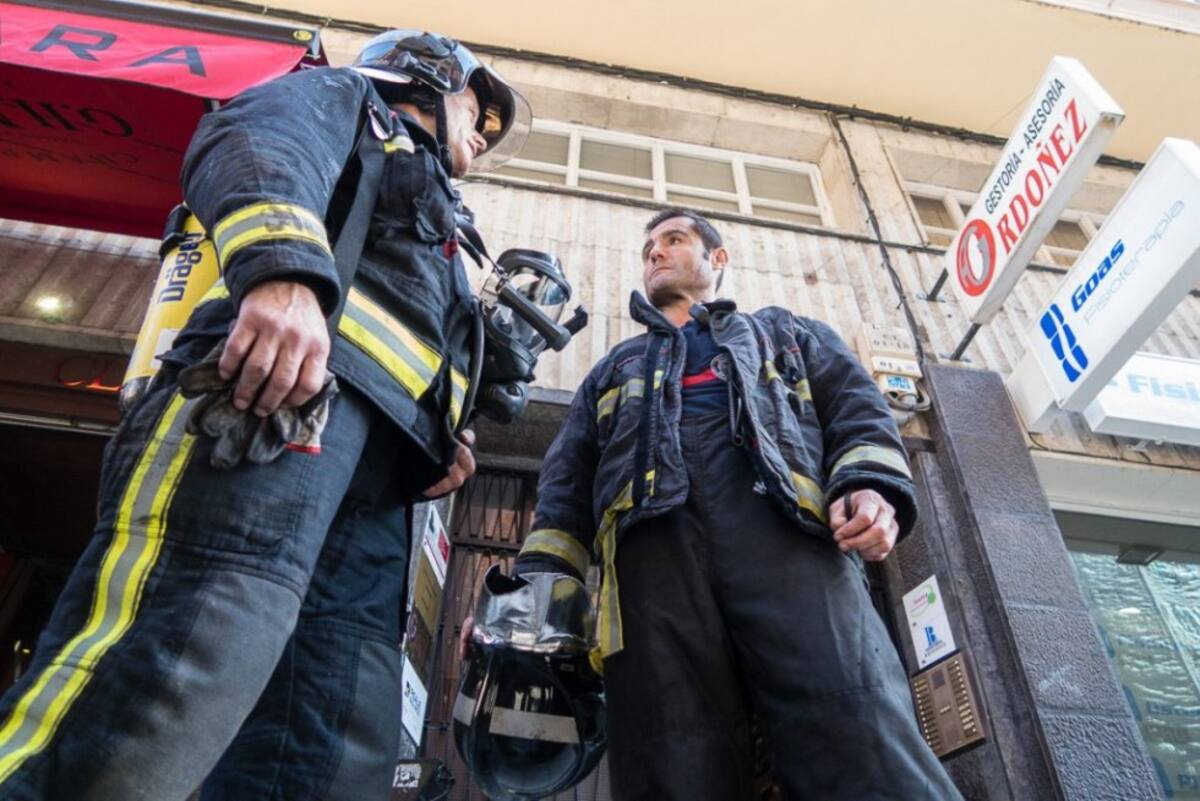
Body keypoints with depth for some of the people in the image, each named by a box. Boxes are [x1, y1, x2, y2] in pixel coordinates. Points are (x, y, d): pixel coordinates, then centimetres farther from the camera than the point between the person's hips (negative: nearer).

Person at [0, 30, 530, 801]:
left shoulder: (432, 238, 42)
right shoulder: (343, 98, 23)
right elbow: (252, 143, -2)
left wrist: (440, 442, 12)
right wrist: (284, 267, -23)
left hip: (376, 473, 8)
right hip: (272, 380, -7)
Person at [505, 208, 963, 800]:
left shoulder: (786, 331, 34)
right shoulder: (614, 369, 37)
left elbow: (856, 408, 17)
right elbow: (568, 482, 25)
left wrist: (871, 484, -7)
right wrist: (536, 580, 6)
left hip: (784, 522, -1)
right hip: (650, 538, 2)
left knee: (859, 741, -21)